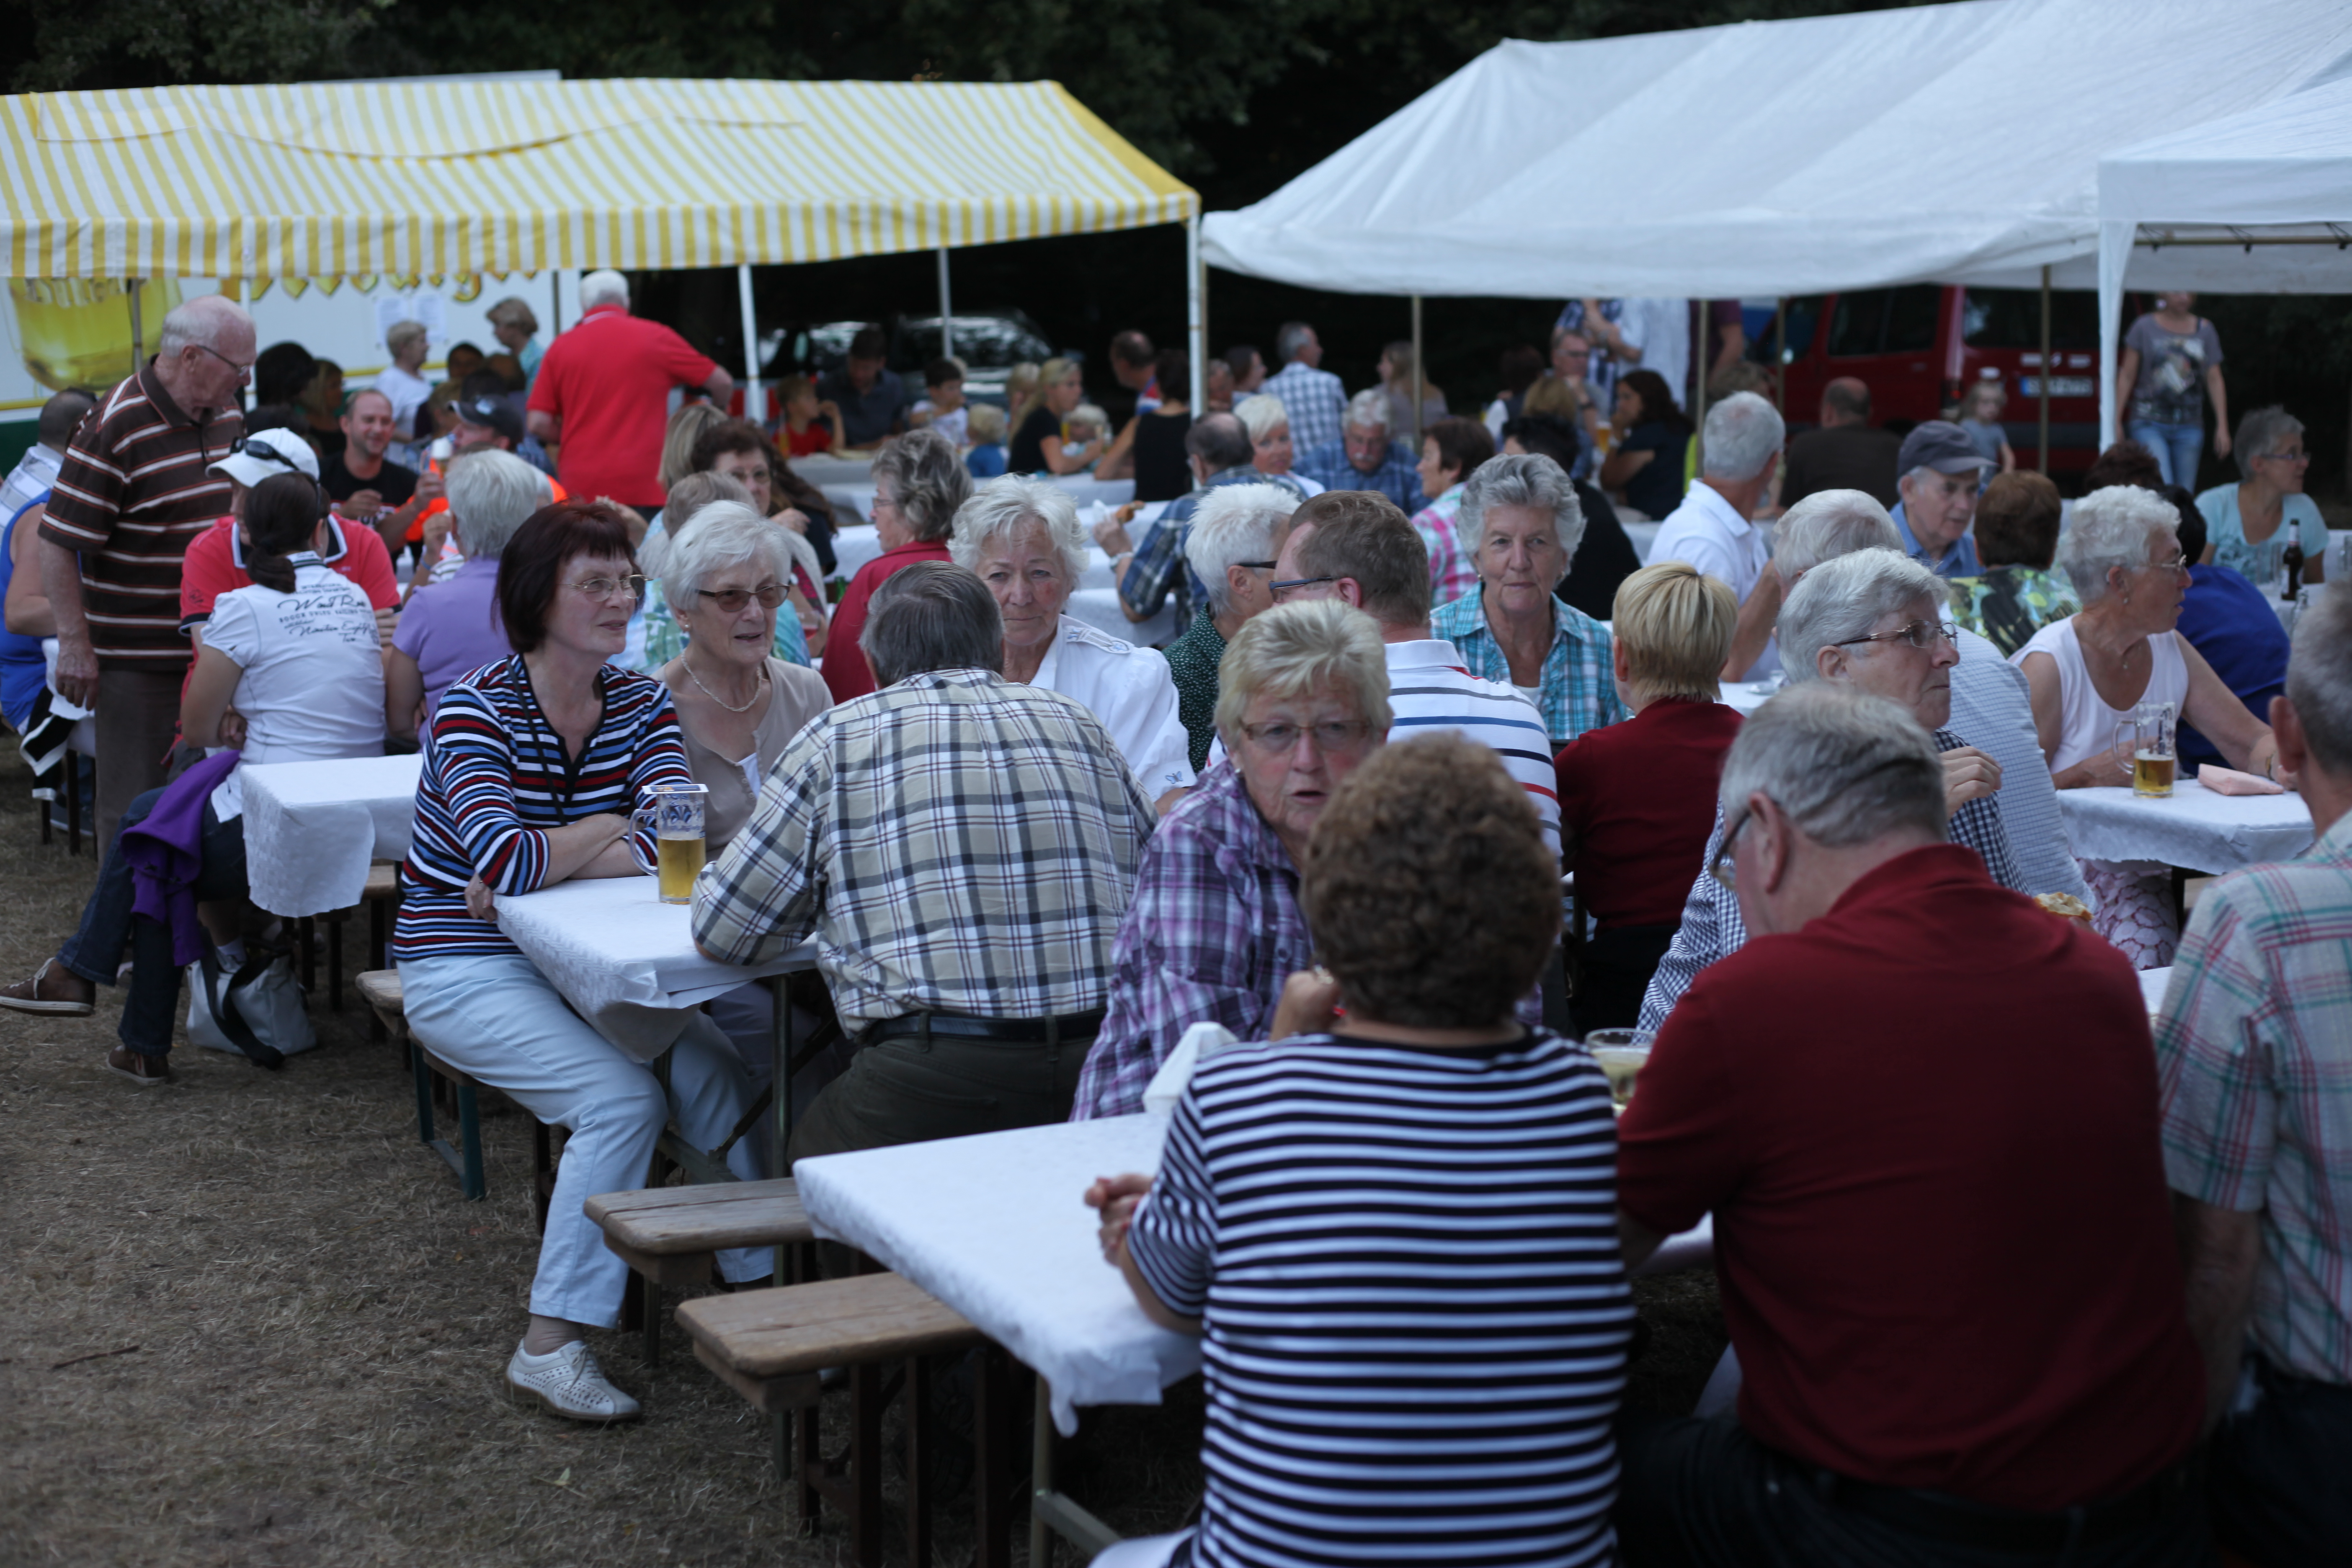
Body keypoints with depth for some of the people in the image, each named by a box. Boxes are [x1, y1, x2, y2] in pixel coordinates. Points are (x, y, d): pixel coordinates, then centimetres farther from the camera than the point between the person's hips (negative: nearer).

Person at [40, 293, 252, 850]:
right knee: (136, 805, 2)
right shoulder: (116, 427, -16)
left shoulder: (227, 416, 8)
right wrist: (75, 645, -18)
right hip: (137, 659, -7)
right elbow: (59, 542, -16)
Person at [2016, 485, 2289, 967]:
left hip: (2141, 874, 6)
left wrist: (2278, 761, -9)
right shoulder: (2047, 666, -11)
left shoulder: (2170, 651, 11)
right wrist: (2091, 775, -24)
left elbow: (2254, 742, 12)